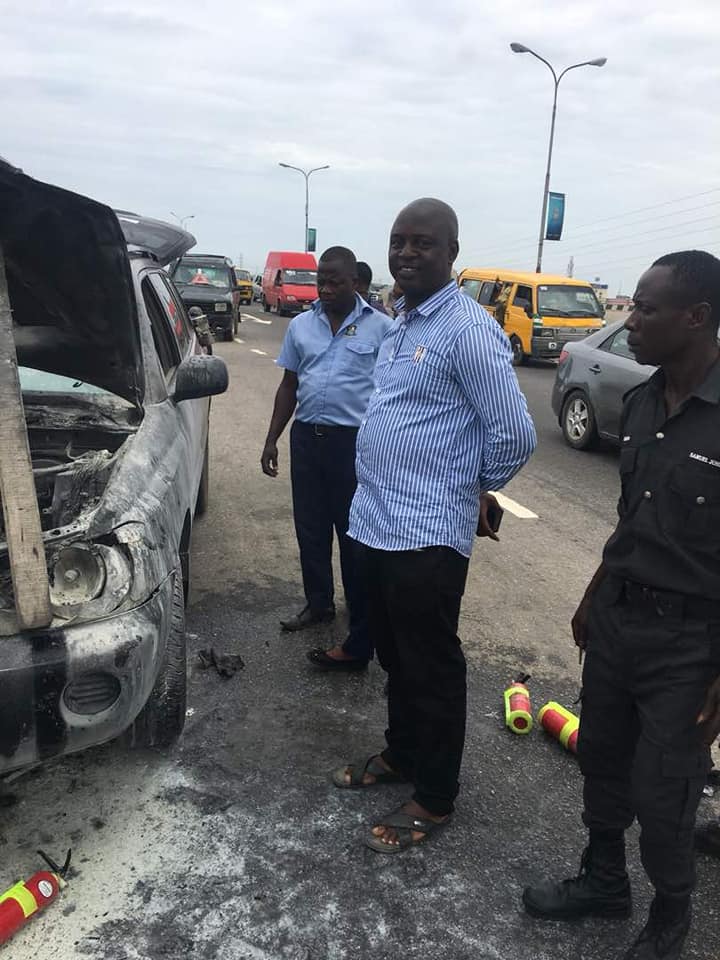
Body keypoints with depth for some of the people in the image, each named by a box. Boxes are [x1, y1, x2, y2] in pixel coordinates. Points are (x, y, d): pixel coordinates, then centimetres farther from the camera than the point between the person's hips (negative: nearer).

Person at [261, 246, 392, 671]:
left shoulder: (380, 327, -1)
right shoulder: (301, 325, 10)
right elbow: (289, 385, 15)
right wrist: (272, 440, 11)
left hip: (355, 442, -4)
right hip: (306, 437, 5)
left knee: (355, 536, -1)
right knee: (310, 528, 13)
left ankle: (361, 640, 6)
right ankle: (319, 602, 34)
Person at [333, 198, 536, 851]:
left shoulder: (469, 330, -15)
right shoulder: (401, 324, 13)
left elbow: (516, 435, -17)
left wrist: (478, 489, -2)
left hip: (427, 534, -9)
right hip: (377, 521, 9)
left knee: (431, 668, 7)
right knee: (394, 657, 22)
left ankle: (435, 796, 26)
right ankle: (401, 755, 42)